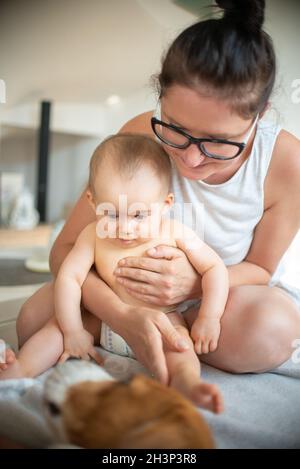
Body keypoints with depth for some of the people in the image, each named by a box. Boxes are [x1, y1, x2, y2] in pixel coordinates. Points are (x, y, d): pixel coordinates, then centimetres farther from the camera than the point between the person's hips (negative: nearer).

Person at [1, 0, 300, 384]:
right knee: (35, 319, -19)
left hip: (237, 287, 2)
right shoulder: (140, 136, -24)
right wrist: (123, 316, -41)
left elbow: (260, 268, -11)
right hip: (148, 282, -1)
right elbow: (65, 249, -21)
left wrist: (196, 281, -35)